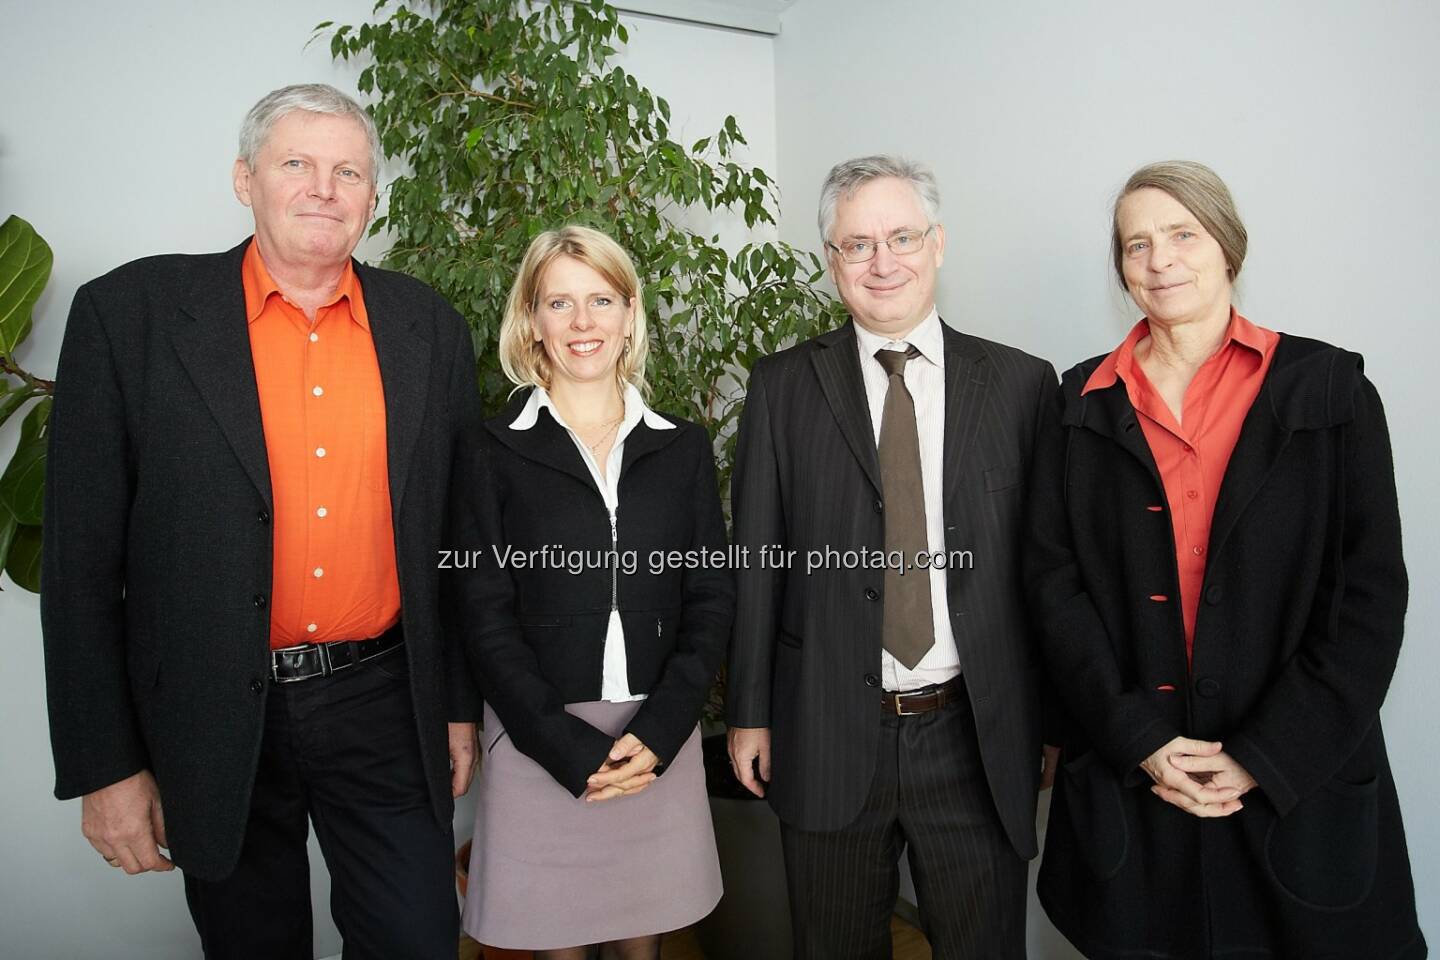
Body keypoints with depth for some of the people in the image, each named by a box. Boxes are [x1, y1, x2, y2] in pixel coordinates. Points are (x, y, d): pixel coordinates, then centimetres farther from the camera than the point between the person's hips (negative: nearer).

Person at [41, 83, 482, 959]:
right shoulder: (129, 312, -5)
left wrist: (461, 706, 8)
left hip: (385, 710, 2)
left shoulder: (430, 328, 2)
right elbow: (82, 559, -4)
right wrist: (104, 763, -4)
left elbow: (456, 536, 7)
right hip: (217, 721, -1)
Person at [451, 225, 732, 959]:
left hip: (659, 743, 2)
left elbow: (712, 599, 2)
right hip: (540, 744, -1)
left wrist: (655, 734, -9)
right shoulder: (492, 452, -2)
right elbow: (485, 618, -5)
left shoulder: (682, 447, 4)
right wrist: (574, 749, -12)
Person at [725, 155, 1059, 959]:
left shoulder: (1022, 383, -1)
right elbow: (757, 557, 0)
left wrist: (1058, 719, 5)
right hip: (828, 737, 0)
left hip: (980, 739, 0)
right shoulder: (783, 385, 0)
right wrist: (749, 712, 1)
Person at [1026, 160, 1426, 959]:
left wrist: (1267, 758, -11)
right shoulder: (1085, 405, 3)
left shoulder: (1329, 390, -1)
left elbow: (1371, 594, -4)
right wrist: (1139, 740, -10)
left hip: (1296, 786, -1)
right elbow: (1055, 580, -1)